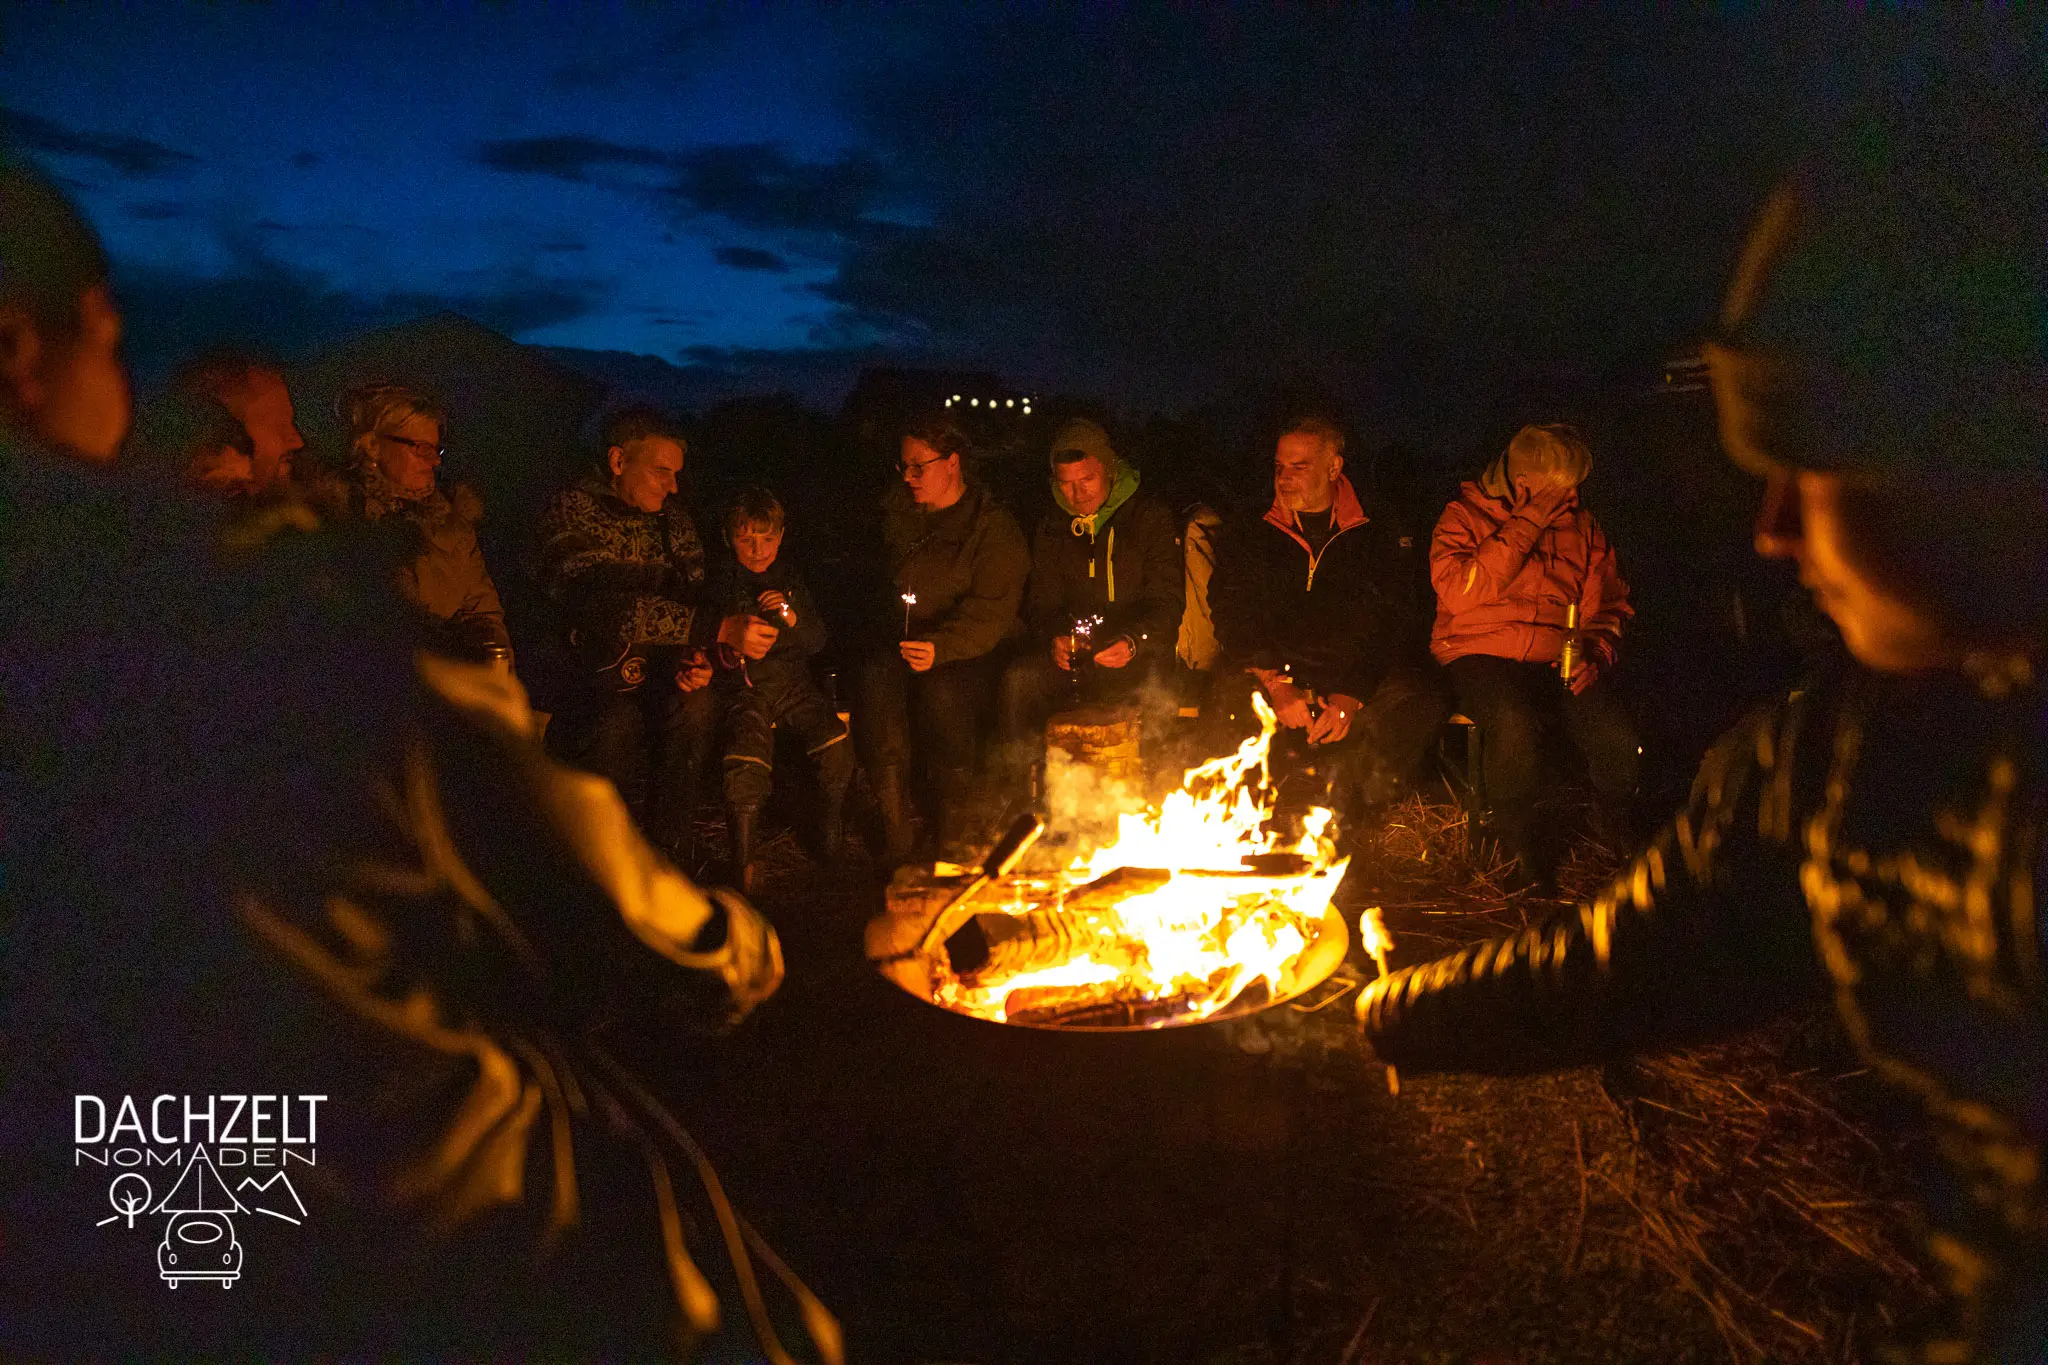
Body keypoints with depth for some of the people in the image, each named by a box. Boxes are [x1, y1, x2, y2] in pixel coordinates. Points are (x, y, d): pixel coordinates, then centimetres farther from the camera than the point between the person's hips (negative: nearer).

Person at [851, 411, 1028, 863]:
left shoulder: (993, 526, -2)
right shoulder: (895, 512, 15)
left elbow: (992, 611, -14)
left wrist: (941, 647, -30)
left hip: (967, 654, -4)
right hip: (898, 642, 4)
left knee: (941, 689, -38)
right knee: (877, 680, -32)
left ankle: (955, 836, -18)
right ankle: (896, 839, -32)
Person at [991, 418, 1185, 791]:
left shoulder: (1151, 517, 2)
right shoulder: (1051, 528, 13)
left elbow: (1167, 601, -3)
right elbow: (1041, 603, 12)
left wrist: (1133, 642, -24)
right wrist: (1054, 639, -13)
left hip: (1138, 653, -3)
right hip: (1074, 654, 3)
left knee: (1145, 698, -37)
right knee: (1019, 677, -28)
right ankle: (1013, 790, -17)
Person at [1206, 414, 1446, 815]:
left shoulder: (1380, 535, 13)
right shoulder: (1247, 535, 16)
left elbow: (1395, 623, 2)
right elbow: (1234, 618, 3)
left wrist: (1351, 694, -16)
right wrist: (1274, 683, -16)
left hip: (1357, 683, 0)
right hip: (1270, 677, 0)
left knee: (1419, 700, -31)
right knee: (1230, 703, -34)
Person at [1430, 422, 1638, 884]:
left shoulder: (1581, 525, 14)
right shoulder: (1466, 514, 1)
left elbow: (1609, 605, 20)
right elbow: (1458, 594, -17)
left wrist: (1596, 655, -2)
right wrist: (1527, 524, -16)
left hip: (1558, 659, 4)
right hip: (1480, 655, -3)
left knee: (1619, 740, -25)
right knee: (1514, 721, -37)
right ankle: (1518, 845, -10)